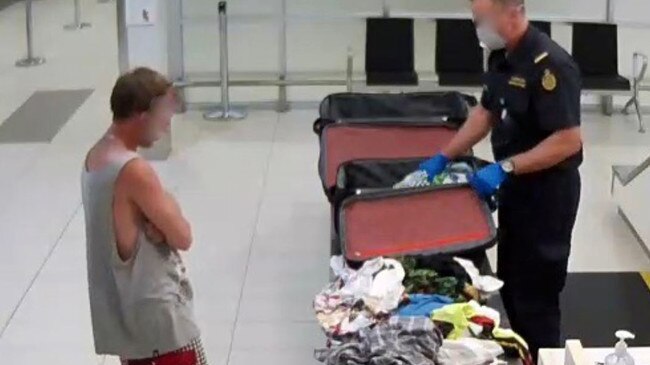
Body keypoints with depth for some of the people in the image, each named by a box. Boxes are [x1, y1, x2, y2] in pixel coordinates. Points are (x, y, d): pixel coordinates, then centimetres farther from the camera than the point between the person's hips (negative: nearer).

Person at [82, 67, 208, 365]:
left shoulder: (96, 156, 6)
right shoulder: (134, 171, -24)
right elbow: (182, 237, -18)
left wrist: (158, 222, -9)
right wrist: (171, 208, 0)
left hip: (119, 306, 9)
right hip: (155, 308, -9)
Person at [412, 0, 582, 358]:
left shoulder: (550, 64, -25)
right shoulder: (501, 56, 4)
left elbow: (568, 141, -26)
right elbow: (486, 112, 16)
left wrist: (505, 167, -25)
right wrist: (443, 157, 13)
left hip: (547, 192, -9)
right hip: (514, 187, 9)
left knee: (535, 292, 0)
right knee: (510, 283, 18)